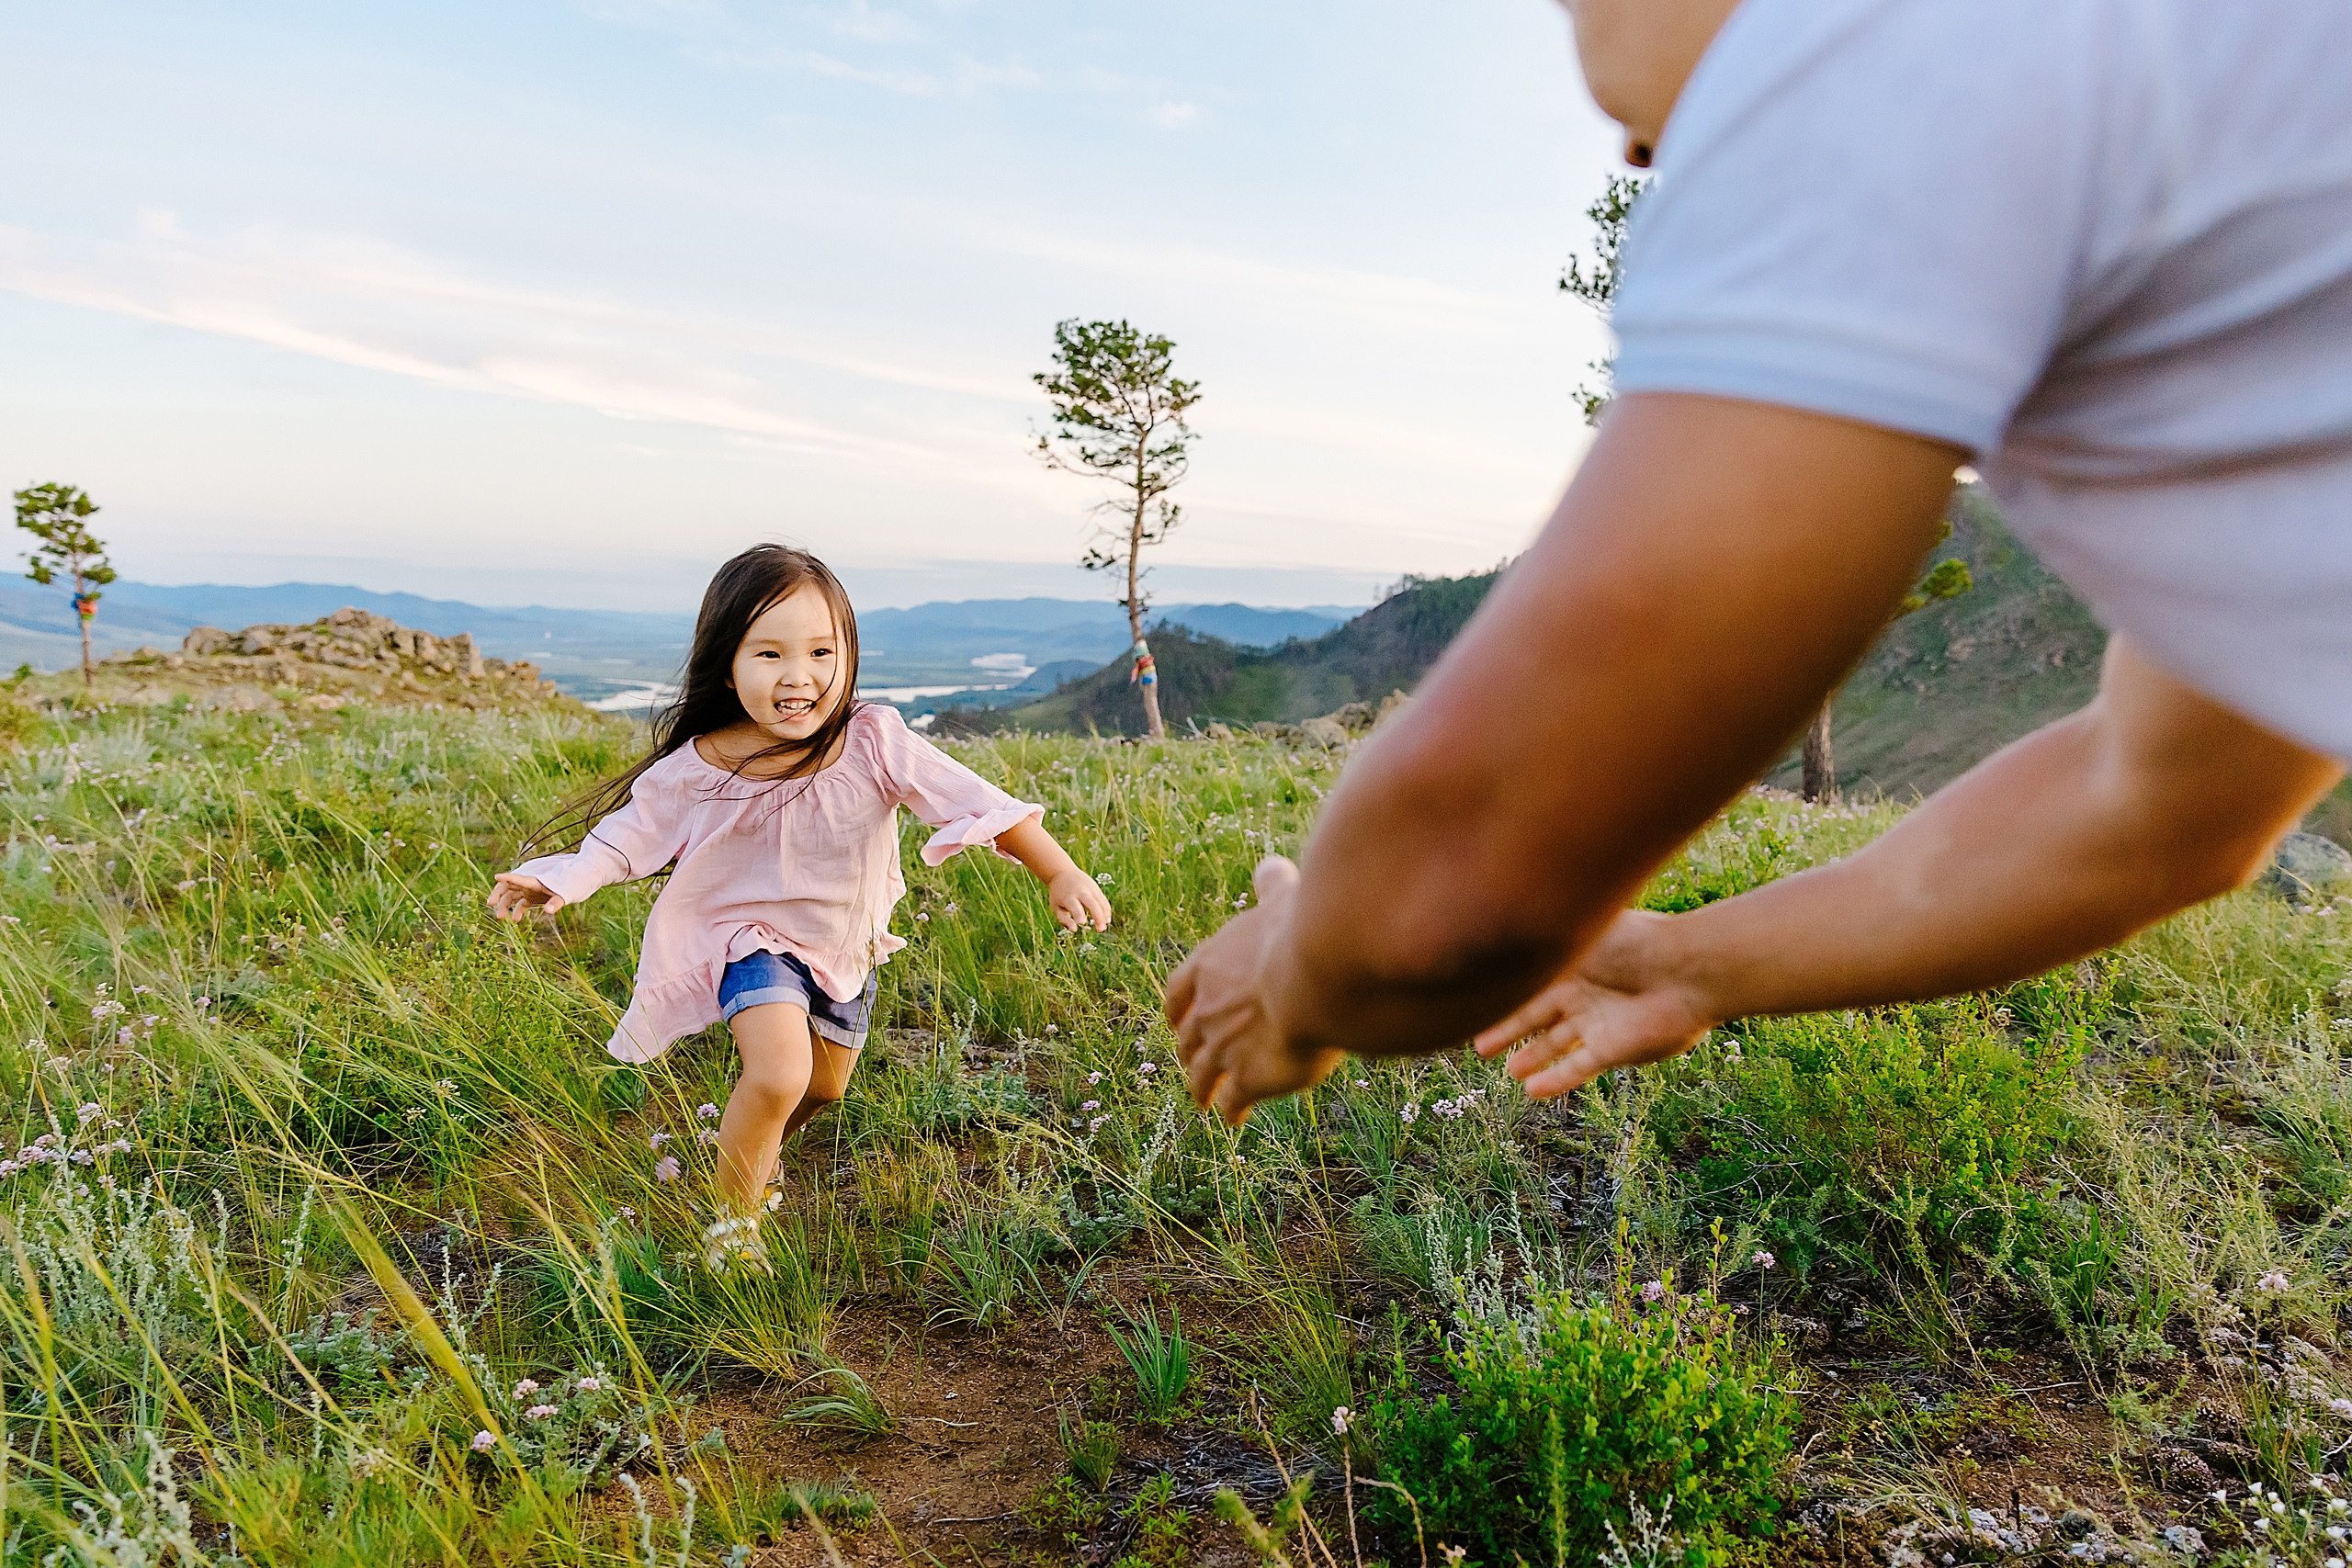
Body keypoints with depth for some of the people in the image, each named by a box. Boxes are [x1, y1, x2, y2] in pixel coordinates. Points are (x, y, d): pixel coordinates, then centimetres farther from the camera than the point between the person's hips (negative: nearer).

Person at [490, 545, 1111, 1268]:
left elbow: (980, 803, -26)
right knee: (777, 1077, -26)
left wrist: (1060, 873, -31)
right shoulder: (695, 772, -23)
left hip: (846, 946, 4)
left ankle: (756, 1153, 57)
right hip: (757, 938, -3)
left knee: (825, 1088, 22)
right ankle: (733, 1221, 1)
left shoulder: (874, 744, -25)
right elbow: (623, 838, -8)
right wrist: (557, 881, -22)